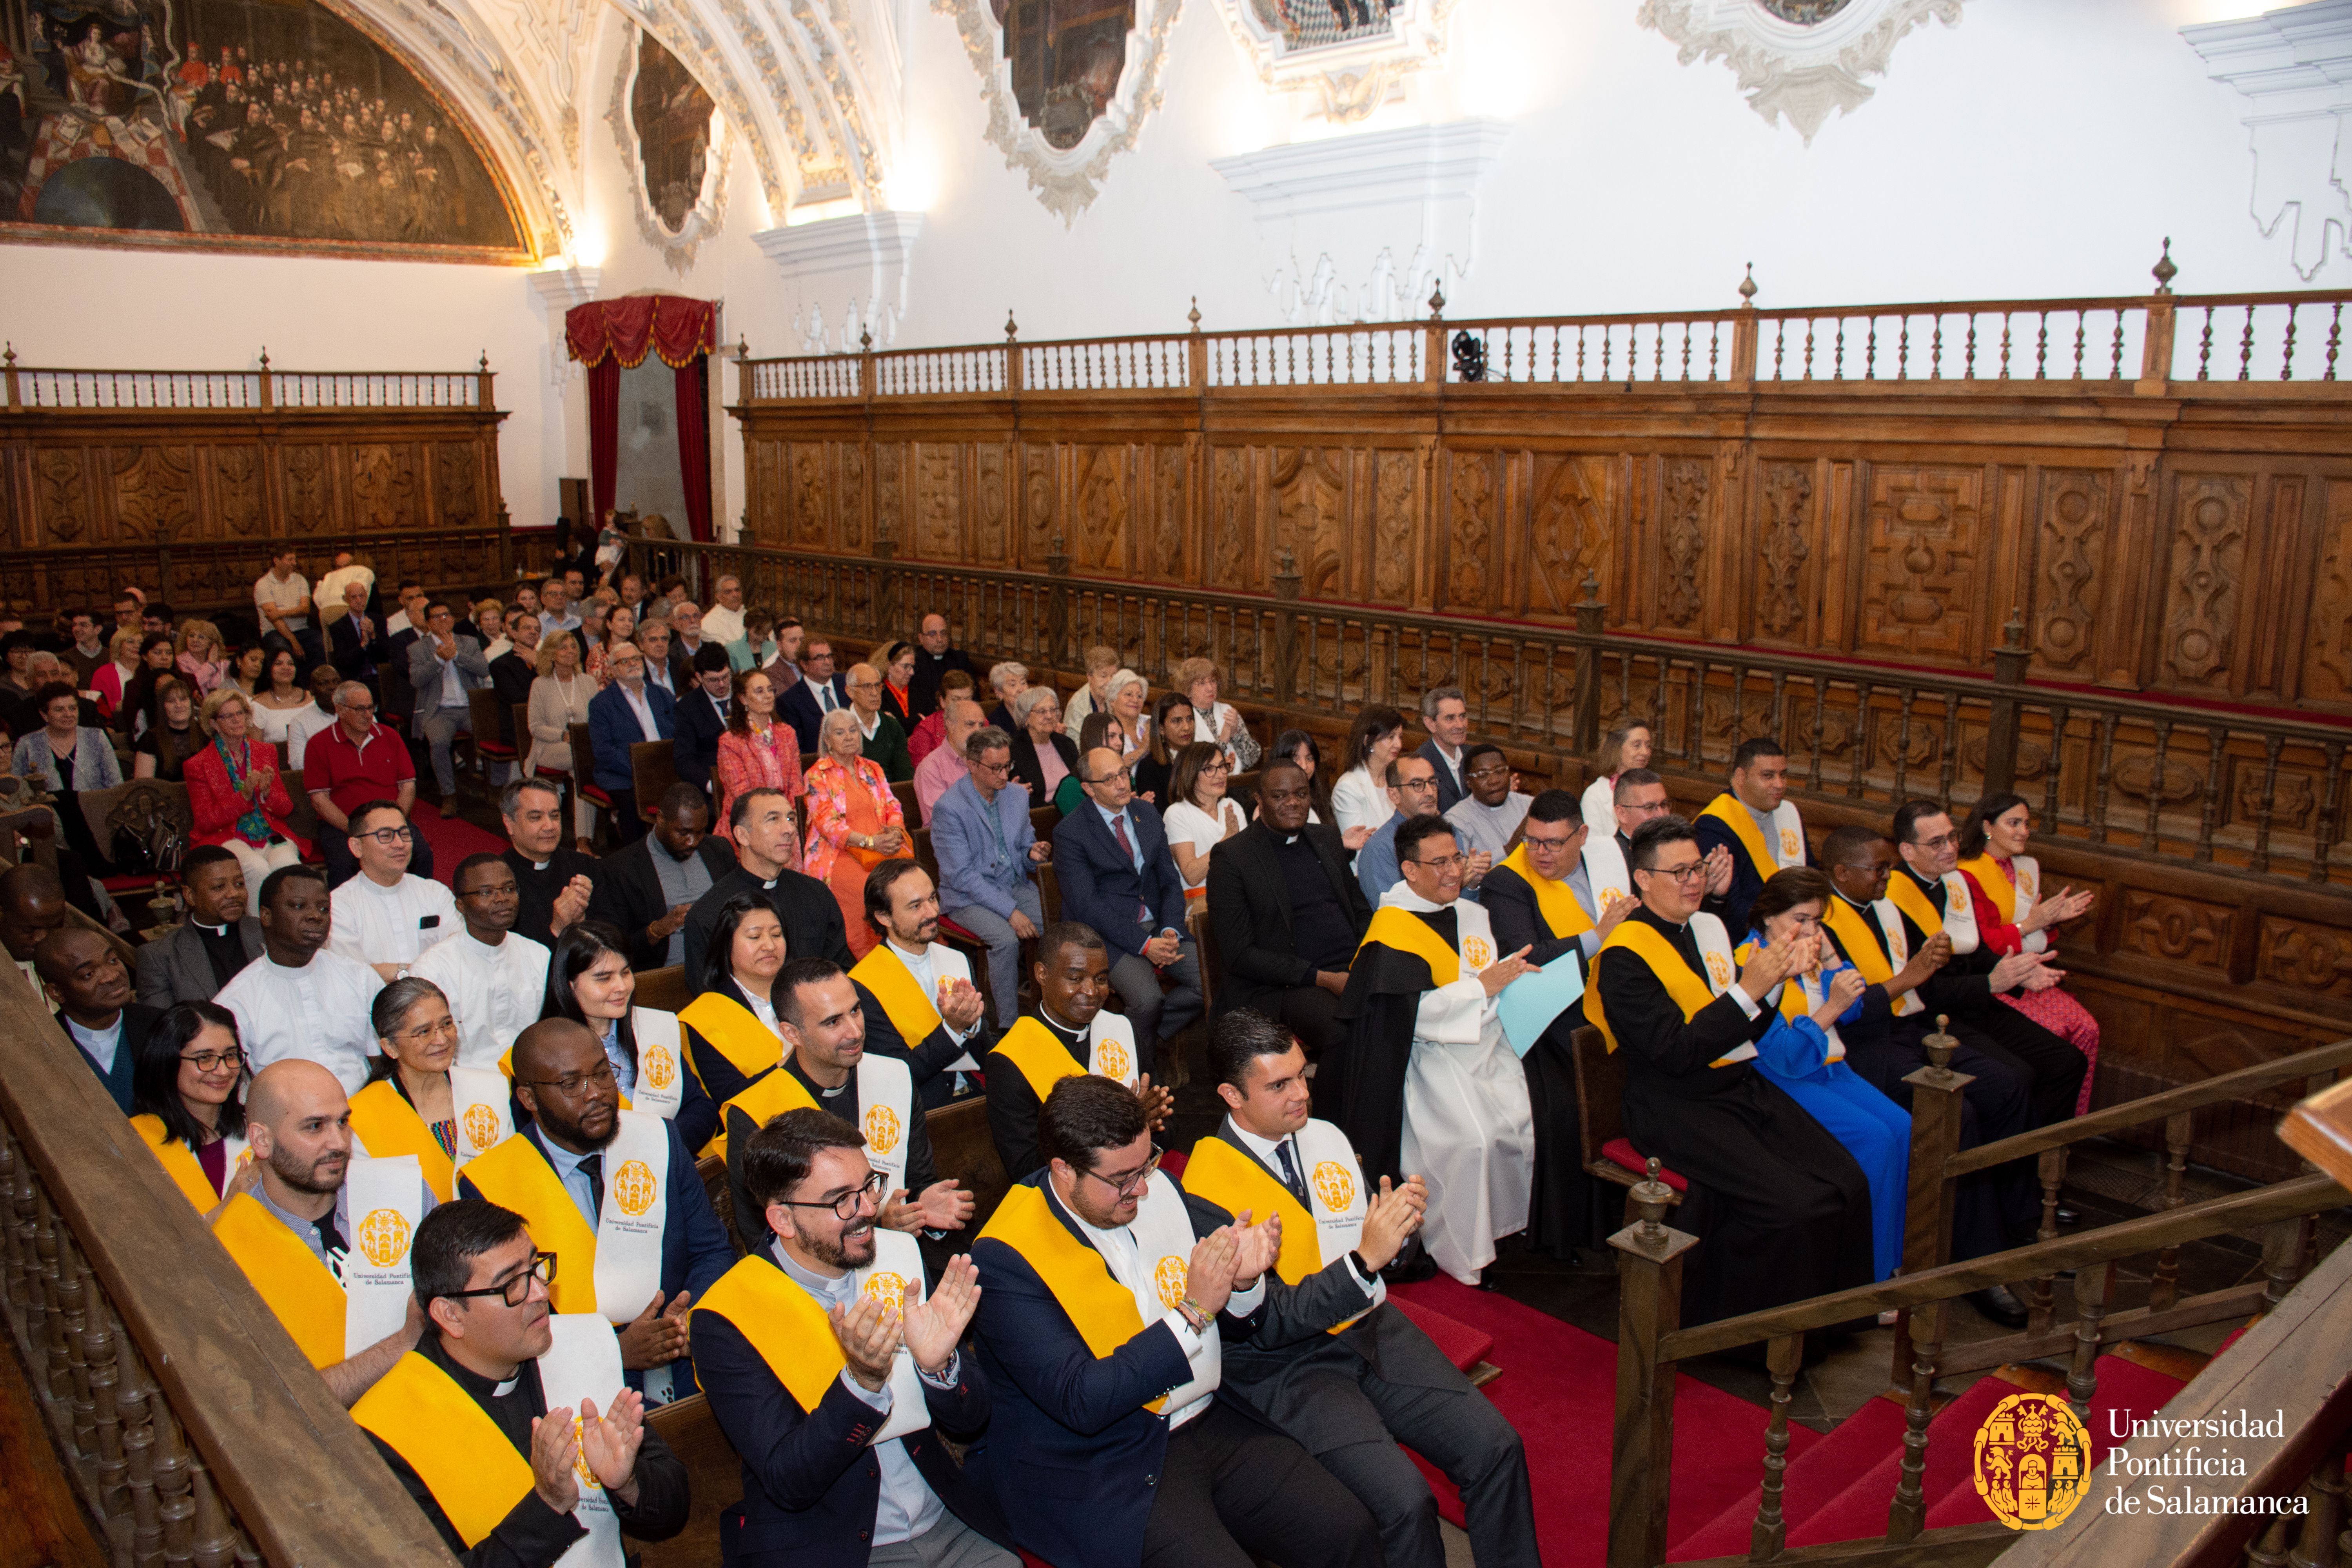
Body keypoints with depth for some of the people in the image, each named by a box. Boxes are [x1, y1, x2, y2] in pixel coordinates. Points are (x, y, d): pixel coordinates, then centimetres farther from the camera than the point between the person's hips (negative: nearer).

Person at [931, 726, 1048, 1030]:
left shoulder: (1018, 796, 5)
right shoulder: (948, 808, -14)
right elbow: (962, 876, -17)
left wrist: (1033, 854, -10)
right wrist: (1010, 912, -23)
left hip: (1015, 886, 5)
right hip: (968, 896, -5)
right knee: (1006, 939, -32)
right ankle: (1008, 1025, -19)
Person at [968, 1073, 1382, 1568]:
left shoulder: (1157, 1189, 3)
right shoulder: (1005, 1257, -16)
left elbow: (1237, 1329, 12)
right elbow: (1081, 1403, -22)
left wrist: (1243, 1281, -12)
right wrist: (1192, 1311, -24)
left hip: (1211, 1422, 6)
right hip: (1099, 1469, -6)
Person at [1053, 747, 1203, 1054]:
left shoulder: (1147, 816, 10)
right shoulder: (1070, 832, -8)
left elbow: (1170, 881, 11)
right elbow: (1087, 905, -14)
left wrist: (1170, 931, -9)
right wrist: (1144, 945, -21)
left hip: (1158, 926, 6)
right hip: (1107, 933, -6)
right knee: (1147, 999, -29)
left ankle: (1157, 1035, 6)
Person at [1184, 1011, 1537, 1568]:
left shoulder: (1327, 1138, 4)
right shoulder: (1206, 1192, -16)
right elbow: (1269, 1323, -17)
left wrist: (1399, 1226, -11)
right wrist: (1365, 1259, -26)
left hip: (1371, 1329, 6)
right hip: (1283, 1364, -6)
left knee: (1496, 1448, -11)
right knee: (1405, 1501, -23)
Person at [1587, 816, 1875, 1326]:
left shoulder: (1709, 927, 13)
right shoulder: (1624, 954, -11)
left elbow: (1751, 1030, 16)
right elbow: (1677, 1053, -19)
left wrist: (1770, 981, -3)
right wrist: (1748, 991, -20)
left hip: (1743, 1087, 8)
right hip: (1676, 1107, -8)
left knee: (1848, 1184, -9)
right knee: (1793, 1207, -21)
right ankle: (1727, 1324, -1)